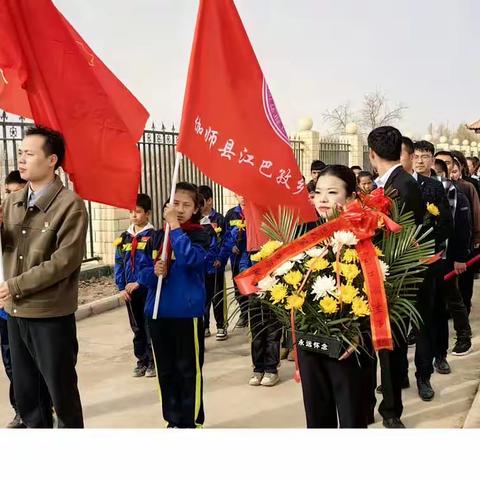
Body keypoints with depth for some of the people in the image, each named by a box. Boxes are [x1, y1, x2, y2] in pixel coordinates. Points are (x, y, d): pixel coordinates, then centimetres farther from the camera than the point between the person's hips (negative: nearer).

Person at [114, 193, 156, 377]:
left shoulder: (153, 236, -8)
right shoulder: (124, 238, 9)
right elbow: (119, 264, 9)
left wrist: (139, 283, -17)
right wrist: (121, 287, 1)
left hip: (148, 288, -5)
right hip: (129, 290, 5)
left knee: (150, 326, 2)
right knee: (137, 328, 13)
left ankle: (153, 361, 14)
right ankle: (141, 360, 24)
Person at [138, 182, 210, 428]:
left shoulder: (199, 235, -4)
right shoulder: (157, 237, 9)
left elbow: (190, 259, -25)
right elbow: (143, 273, 10)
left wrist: (175, 227, -19)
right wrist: (154, 272, -12)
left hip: (187, 312, -5)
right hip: (158, 312, 5)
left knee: (189, 369, 4)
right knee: (165, 370, 13)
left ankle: (191, 421, 17)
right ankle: (173, 419, 26)